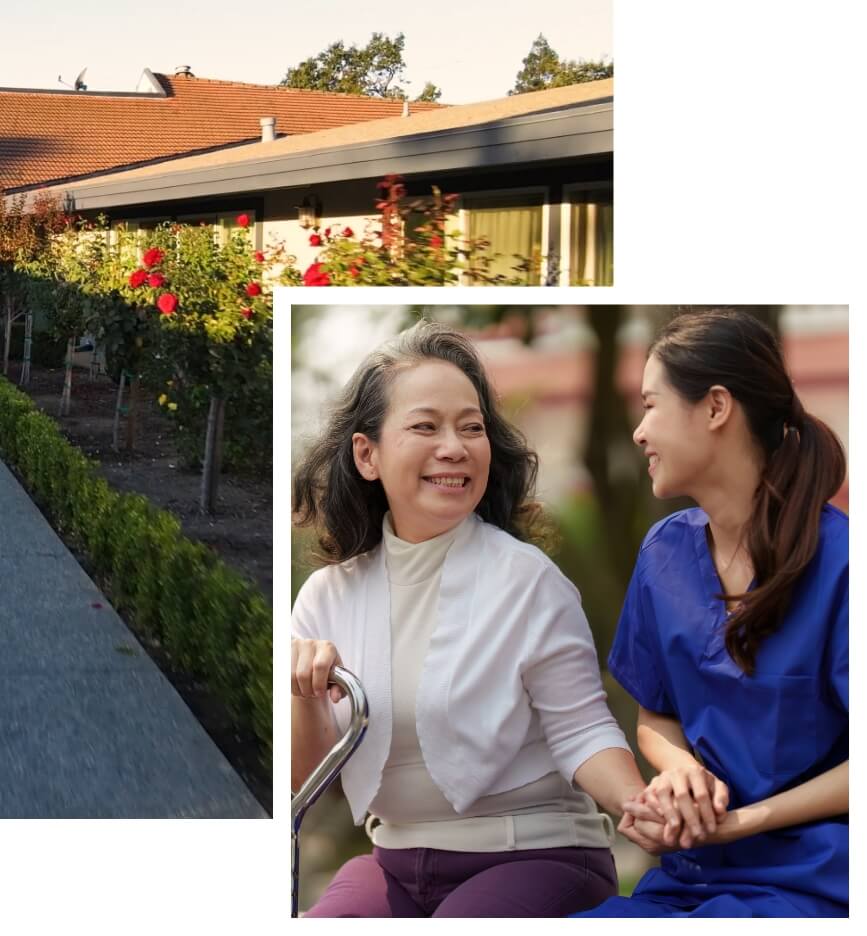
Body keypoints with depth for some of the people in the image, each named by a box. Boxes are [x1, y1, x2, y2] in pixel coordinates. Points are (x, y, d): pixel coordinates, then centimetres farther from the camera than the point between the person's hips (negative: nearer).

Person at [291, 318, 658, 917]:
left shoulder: (527, 578, -12)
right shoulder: (329, 595, 0)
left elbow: (581, 731, -10)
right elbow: (309, 781, 3)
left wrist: (642, 806, -30)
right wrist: (306, 697, -18)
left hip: (534, 857, -4)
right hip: (394, 862, 4)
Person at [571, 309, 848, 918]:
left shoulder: (838, 558, -13)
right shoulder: (664, 553, 6)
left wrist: (740, 820, -15)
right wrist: (680, 770, -6)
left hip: (811, 880, -6)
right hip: (689, 877, 6)